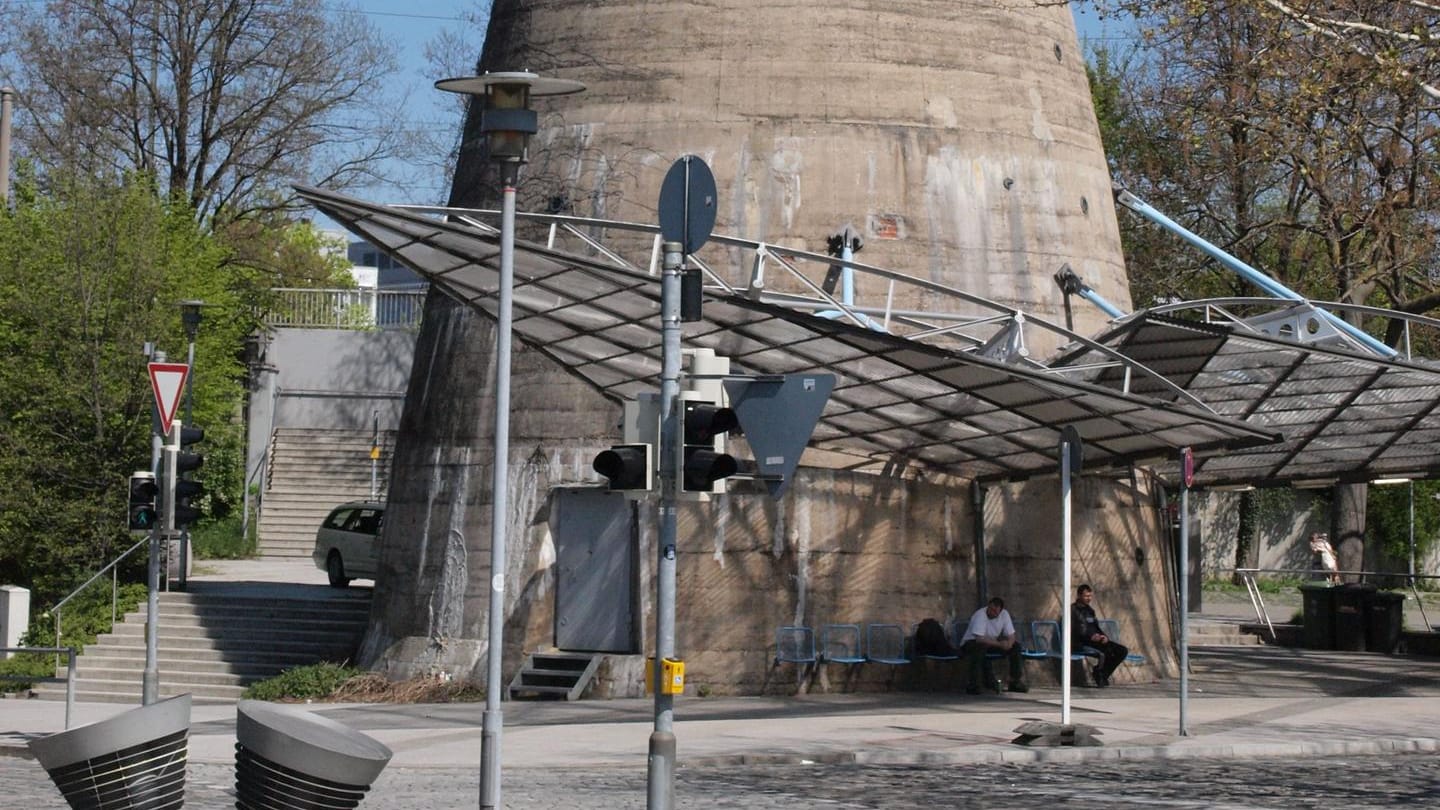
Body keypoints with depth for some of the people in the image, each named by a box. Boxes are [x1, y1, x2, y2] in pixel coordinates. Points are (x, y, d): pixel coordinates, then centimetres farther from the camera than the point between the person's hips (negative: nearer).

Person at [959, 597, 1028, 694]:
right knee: (980, 647, -40)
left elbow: (1011, 635, -6)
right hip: (970, 643, -6)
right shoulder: (980, 615, -28)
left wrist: (1009, 643, -31)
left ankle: (1015, 683, 0)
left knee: (1015, 647, -9)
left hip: (992, 643, 6)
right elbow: (979, 639, -36)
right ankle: (974, 685, -33)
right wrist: (1000, 643, -34)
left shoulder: (1004, 614, -9)